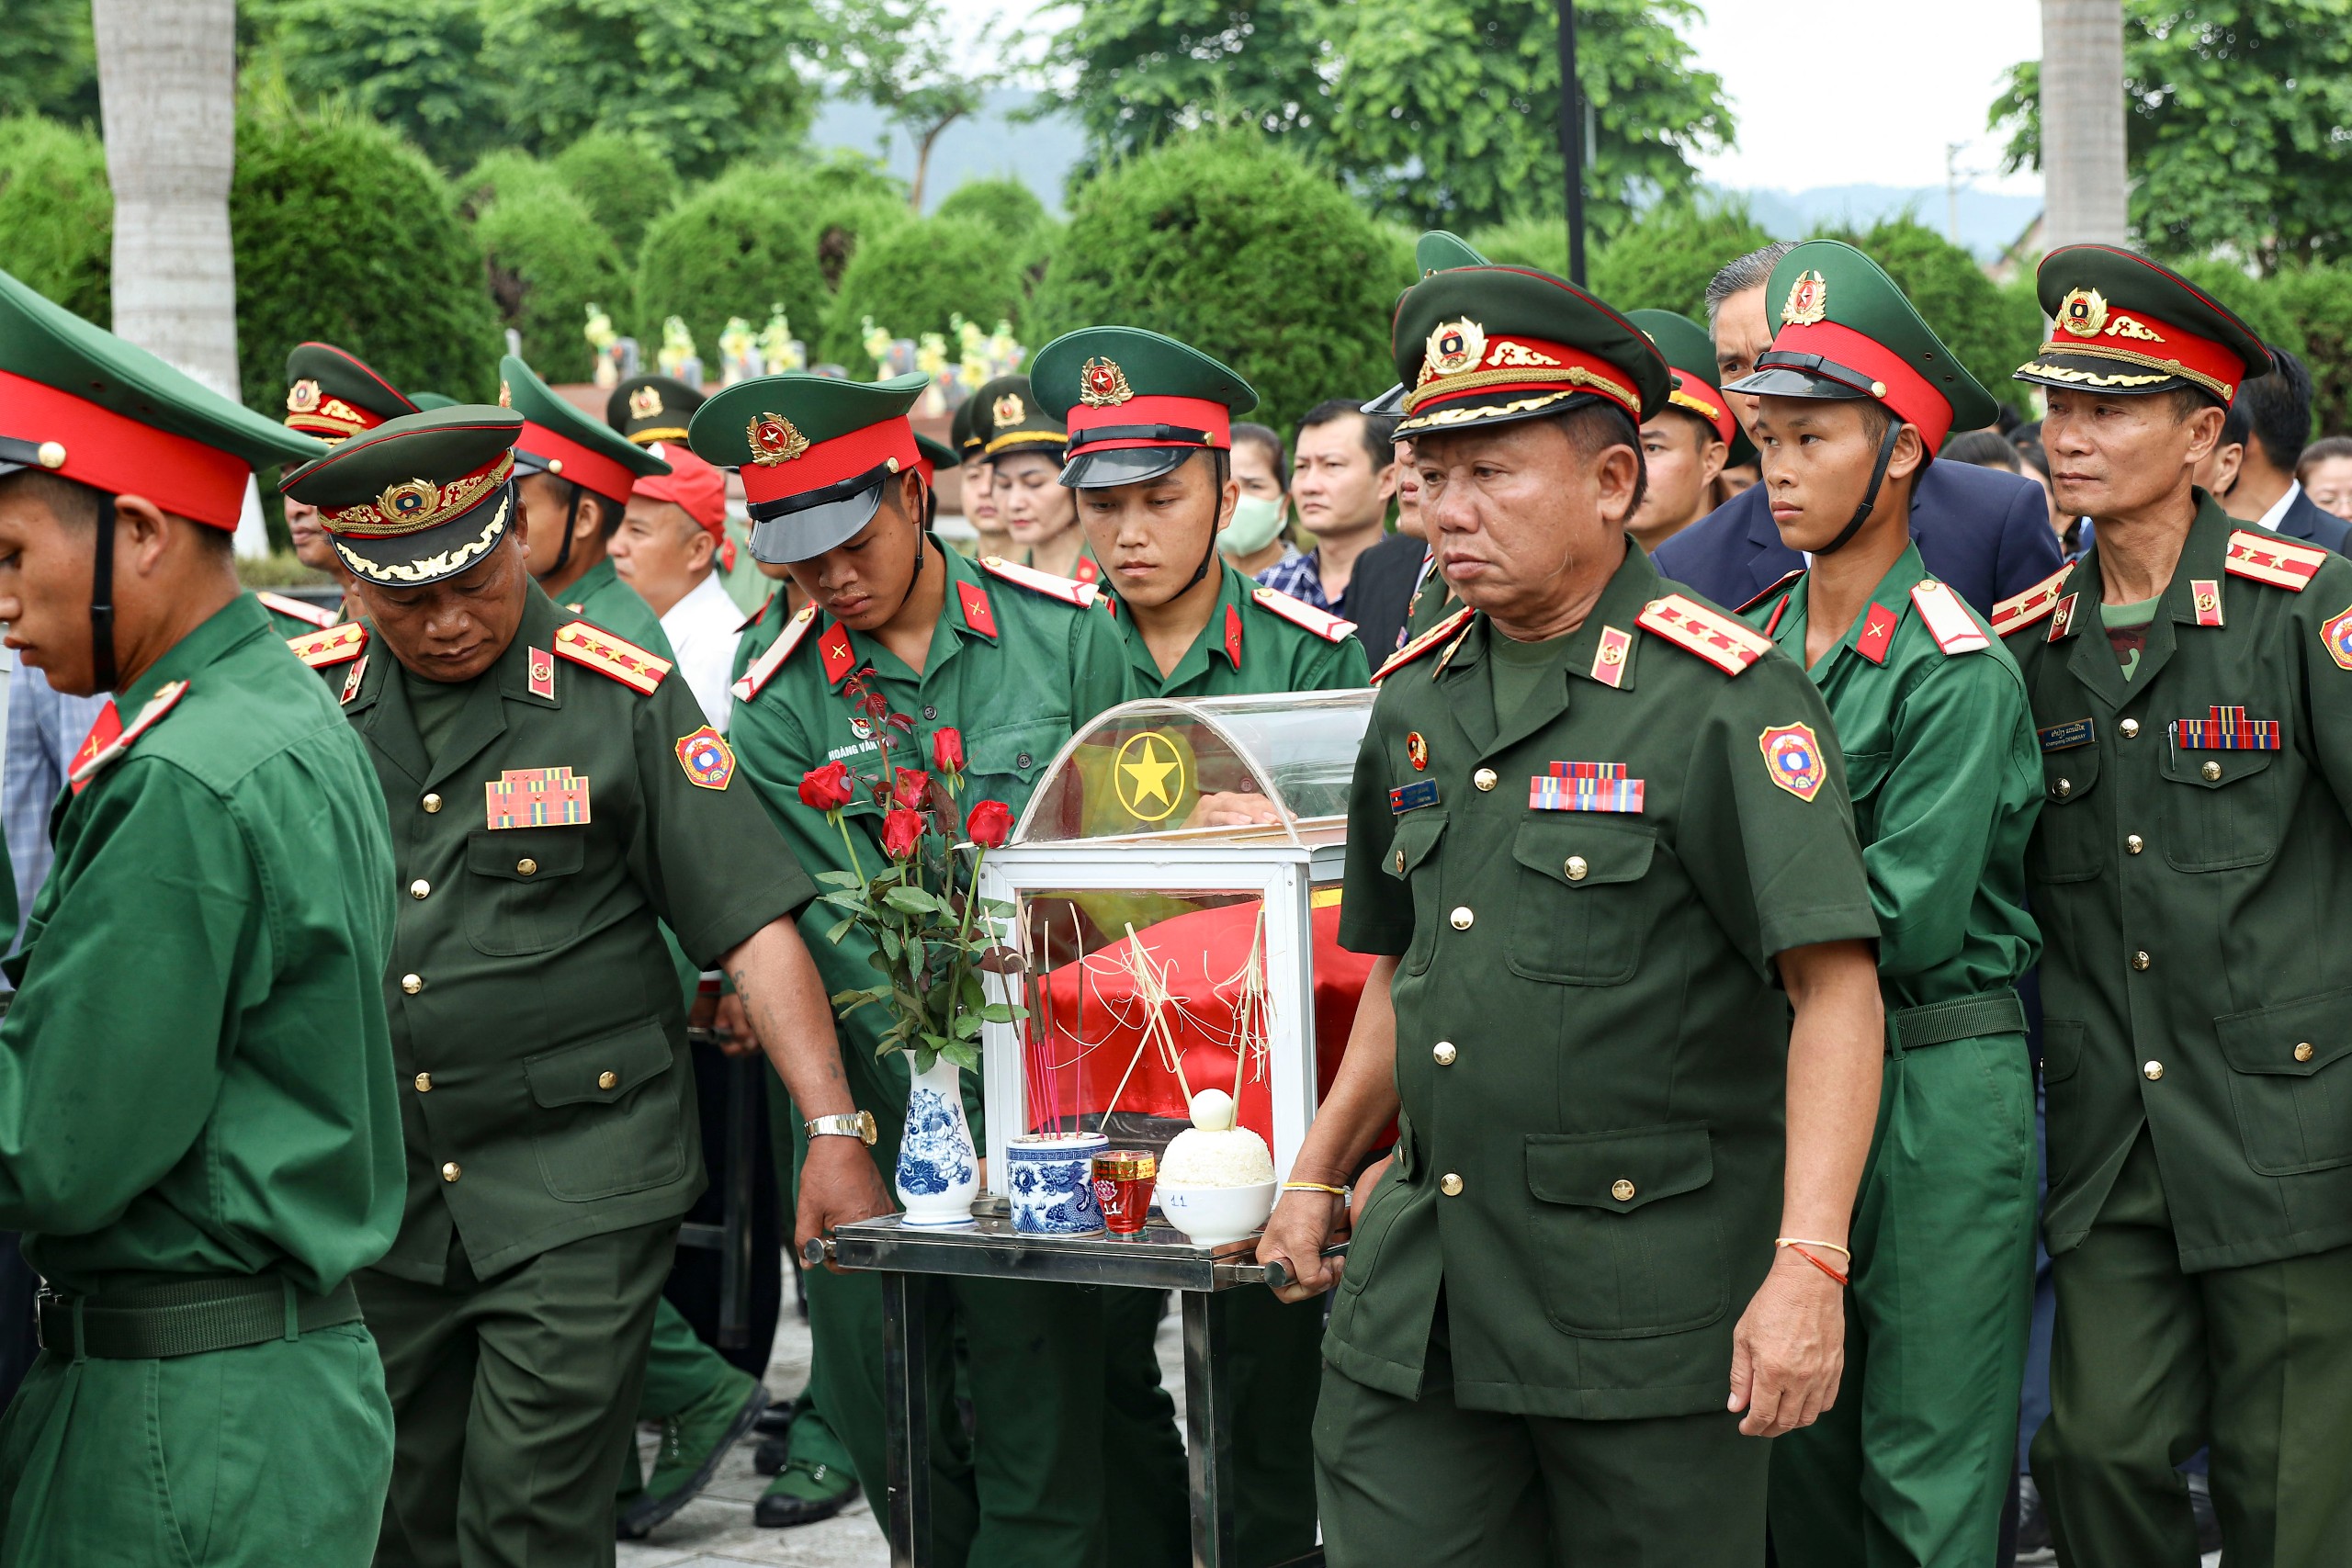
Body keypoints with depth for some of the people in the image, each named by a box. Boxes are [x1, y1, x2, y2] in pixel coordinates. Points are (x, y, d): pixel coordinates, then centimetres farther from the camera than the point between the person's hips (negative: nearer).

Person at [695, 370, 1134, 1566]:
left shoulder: (1066, 631, 1)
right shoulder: (778, 710, 0)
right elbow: (839, 931, -6)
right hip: (876, 1112, 1)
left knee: (1044, 1418, -1)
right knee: (881, 1417, 7)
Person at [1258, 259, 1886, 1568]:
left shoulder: (1724, 697, -10)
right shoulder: (1417, 701, 11)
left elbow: (1835, 985, -16)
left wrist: (1806, 1267, -24)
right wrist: (1318, 1177, 19)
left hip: (1650, 1297, -6)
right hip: (1418, 1297, 6)